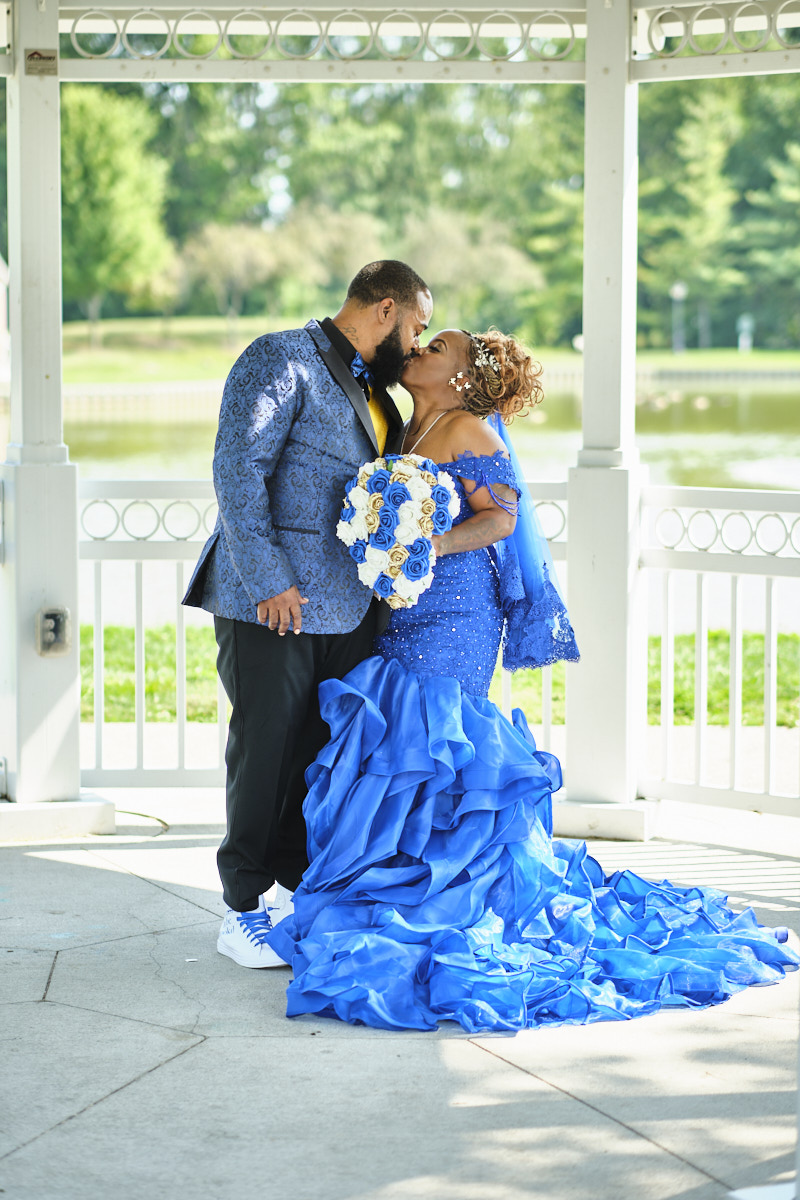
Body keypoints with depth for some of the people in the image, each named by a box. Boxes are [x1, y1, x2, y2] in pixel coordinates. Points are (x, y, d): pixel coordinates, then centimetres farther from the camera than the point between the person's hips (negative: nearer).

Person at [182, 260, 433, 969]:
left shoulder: (373, 387, 18)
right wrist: (268, 581, -21)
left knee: (328, 752, 11)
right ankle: (244, 912, 9)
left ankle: (301, 890, 24)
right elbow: (238, 469, -16)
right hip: (272, 603, -8)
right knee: (265, 752, -1)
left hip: (349, 609, 8)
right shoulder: (280, 360, -8)